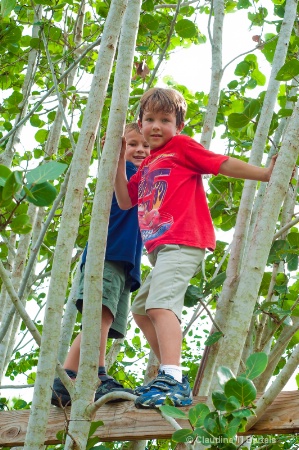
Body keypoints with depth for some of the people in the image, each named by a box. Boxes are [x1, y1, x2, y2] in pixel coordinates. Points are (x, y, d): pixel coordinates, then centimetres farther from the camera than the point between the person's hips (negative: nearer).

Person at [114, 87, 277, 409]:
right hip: (160, 247, 10)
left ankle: (171, 381, -38)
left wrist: (266, 174, -8)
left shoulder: (182, 146, 3)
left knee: (160, 304, -26)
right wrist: (118, 160, 12)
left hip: (181, 242, -10)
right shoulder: (148, 165, 24)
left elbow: (224, 164, -1)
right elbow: (125, 201, 19)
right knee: (141, 309, 16)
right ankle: (173, 378, 18)